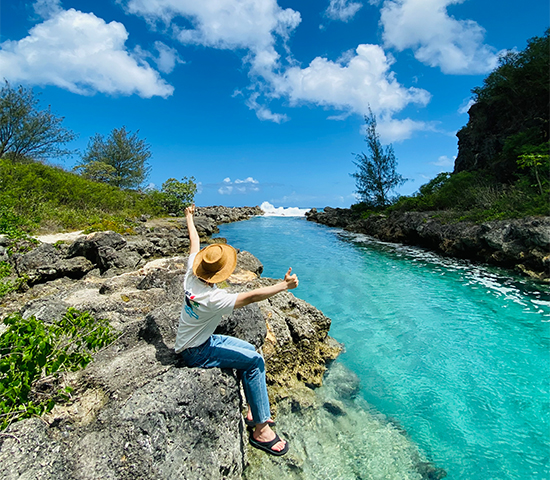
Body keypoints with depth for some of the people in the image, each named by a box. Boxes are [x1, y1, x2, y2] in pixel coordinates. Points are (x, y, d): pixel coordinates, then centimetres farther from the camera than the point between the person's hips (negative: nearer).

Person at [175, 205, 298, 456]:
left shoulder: (192, 275, -12)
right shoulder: (212, 298, -35)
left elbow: (195, 244, 2)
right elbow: (251, 296, -40)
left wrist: (189, 217, 17)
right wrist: (284, 285, -36)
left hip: (199, 339, 9)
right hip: (195, 352, -9)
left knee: (248, 349, 9)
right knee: (254, 361, -18)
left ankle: (253, 410, 16)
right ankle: (261, 429, -6)